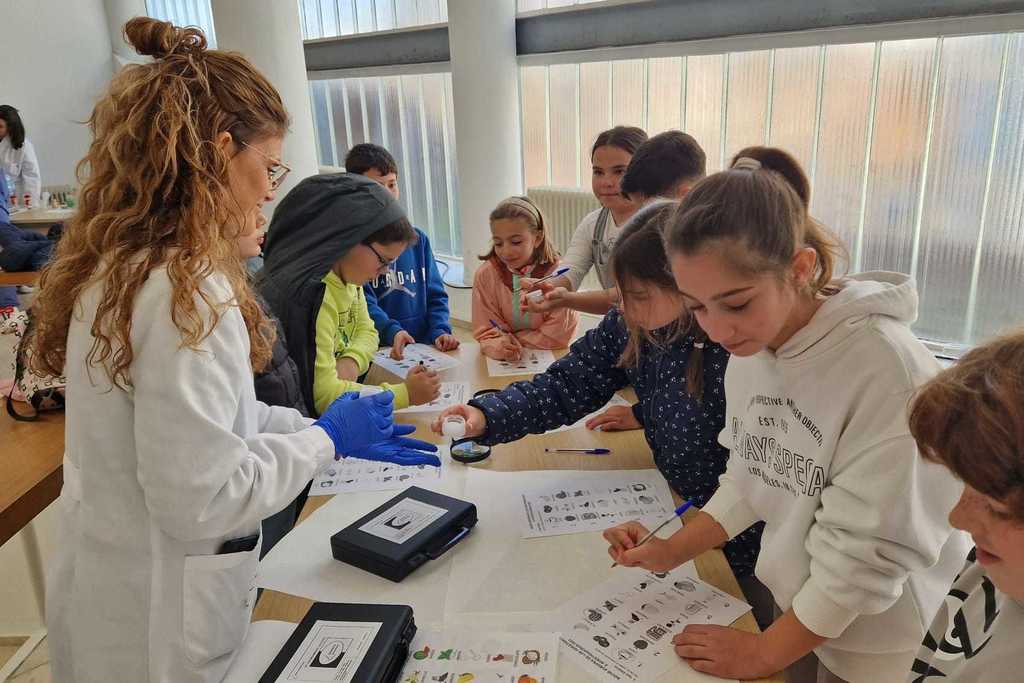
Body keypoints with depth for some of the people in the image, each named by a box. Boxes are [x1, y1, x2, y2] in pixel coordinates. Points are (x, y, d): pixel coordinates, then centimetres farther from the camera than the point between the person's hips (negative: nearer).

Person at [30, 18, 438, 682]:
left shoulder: (119, 265, 1)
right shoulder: (186, 292, -29)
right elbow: (201, 500, -27)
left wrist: (338, 430, 4)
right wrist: (327, 438, -14)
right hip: (162, 625, -8)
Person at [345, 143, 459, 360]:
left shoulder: (417, 238, 14)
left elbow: (435, 294, 13)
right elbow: (362, 302, -11)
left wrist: (440, 331, -5)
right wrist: (392, 332, -28)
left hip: (423, 346, 3)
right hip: (378, 351, -3)